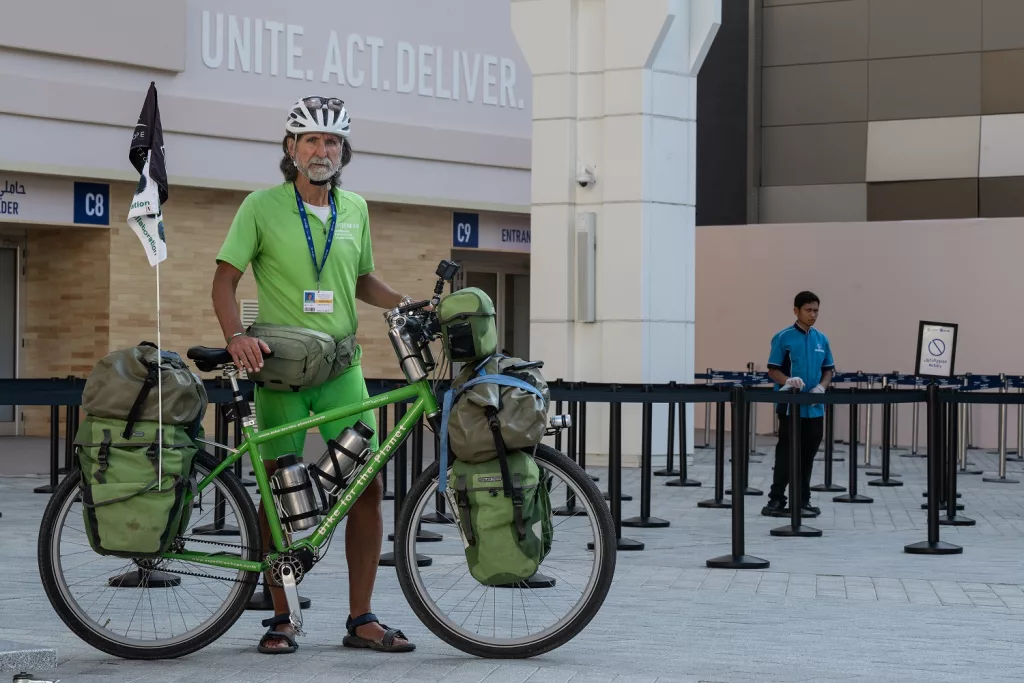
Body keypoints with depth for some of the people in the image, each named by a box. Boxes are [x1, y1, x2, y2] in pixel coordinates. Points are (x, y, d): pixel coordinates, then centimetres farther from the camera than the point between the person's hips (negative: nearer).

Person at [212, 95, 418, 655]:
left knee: (368, 484, -3)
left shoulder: (355, 209, 10)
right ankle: (281, 618, 9)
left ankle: (360, 619, 4)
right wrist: (236, 335, -19)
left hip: (341, 364, 3)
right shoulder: (263, 206, -2)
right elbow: (226, 277, -3)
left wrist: (406, 304, 5)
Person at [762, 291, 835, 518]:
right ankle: (776, 500, 3)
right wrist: (788, 380, -24)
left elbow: (829, 370, 14)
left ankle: (802, 501, 14)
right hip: (790, 406, -5)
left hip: (815, 408, 5)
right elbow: (772, 370, -4)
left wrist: (821, 387, -6)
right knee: (786, 454, -3)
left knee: (807, 456, 8)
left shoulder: (822, 340, 10)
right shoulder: (783, 338, -5)